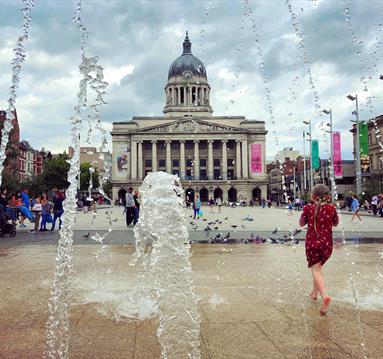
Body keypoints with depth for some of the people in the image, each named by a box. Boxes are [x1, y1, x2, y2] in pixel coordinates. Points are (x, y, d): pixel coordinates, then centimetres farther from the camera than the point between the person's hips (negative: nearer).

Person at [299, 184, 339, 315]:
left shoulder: (308, 208, -6)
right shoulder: (331, 208, -5)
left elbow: (301, 223, 8)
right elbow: (336, 223, 13)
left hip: (312, 243, -2)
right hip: (327, 243, 2)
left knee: (316, 270, -3)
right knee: (318, 267, 23)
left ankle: (324, 296, -25)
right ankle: (314, 292, 35)